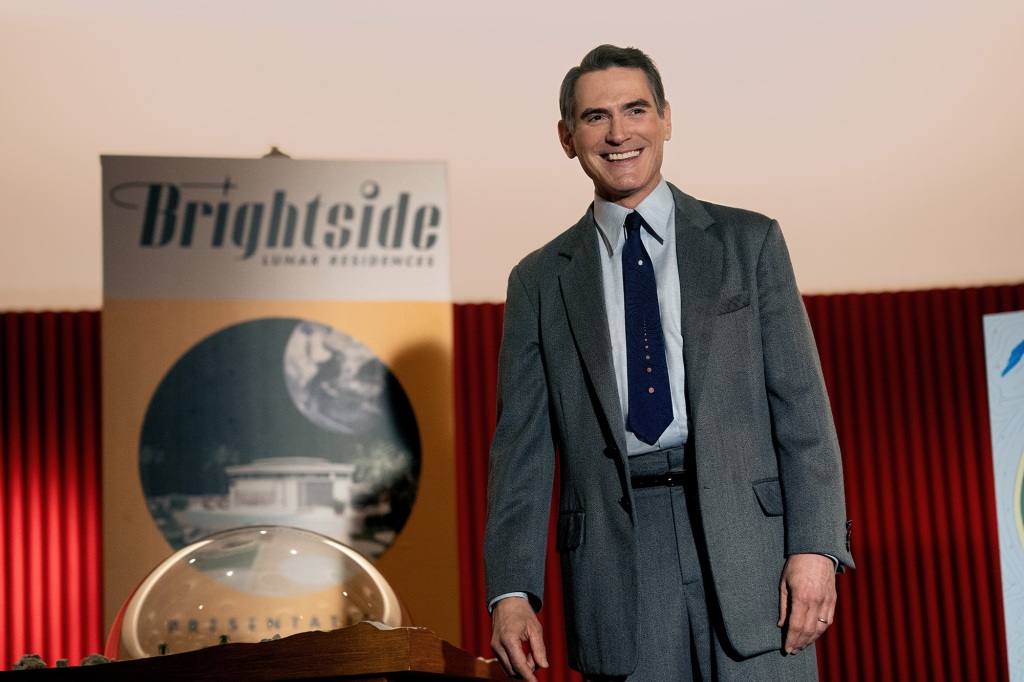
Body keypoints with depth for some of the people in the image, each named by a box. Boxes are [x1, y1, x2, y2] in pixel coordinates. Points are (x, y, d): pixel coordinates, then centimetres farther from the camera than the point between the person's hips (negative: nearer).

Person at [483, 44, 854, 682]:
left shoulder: (749, 242, 10)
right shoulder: (540, 281, 12)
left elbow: (801, 405, 4)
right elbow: (523, 443, 8)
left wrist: (815, 546, -8)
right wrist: (512, 590, -3)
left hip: (747, 539, 0)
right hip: (616, 562, 1)